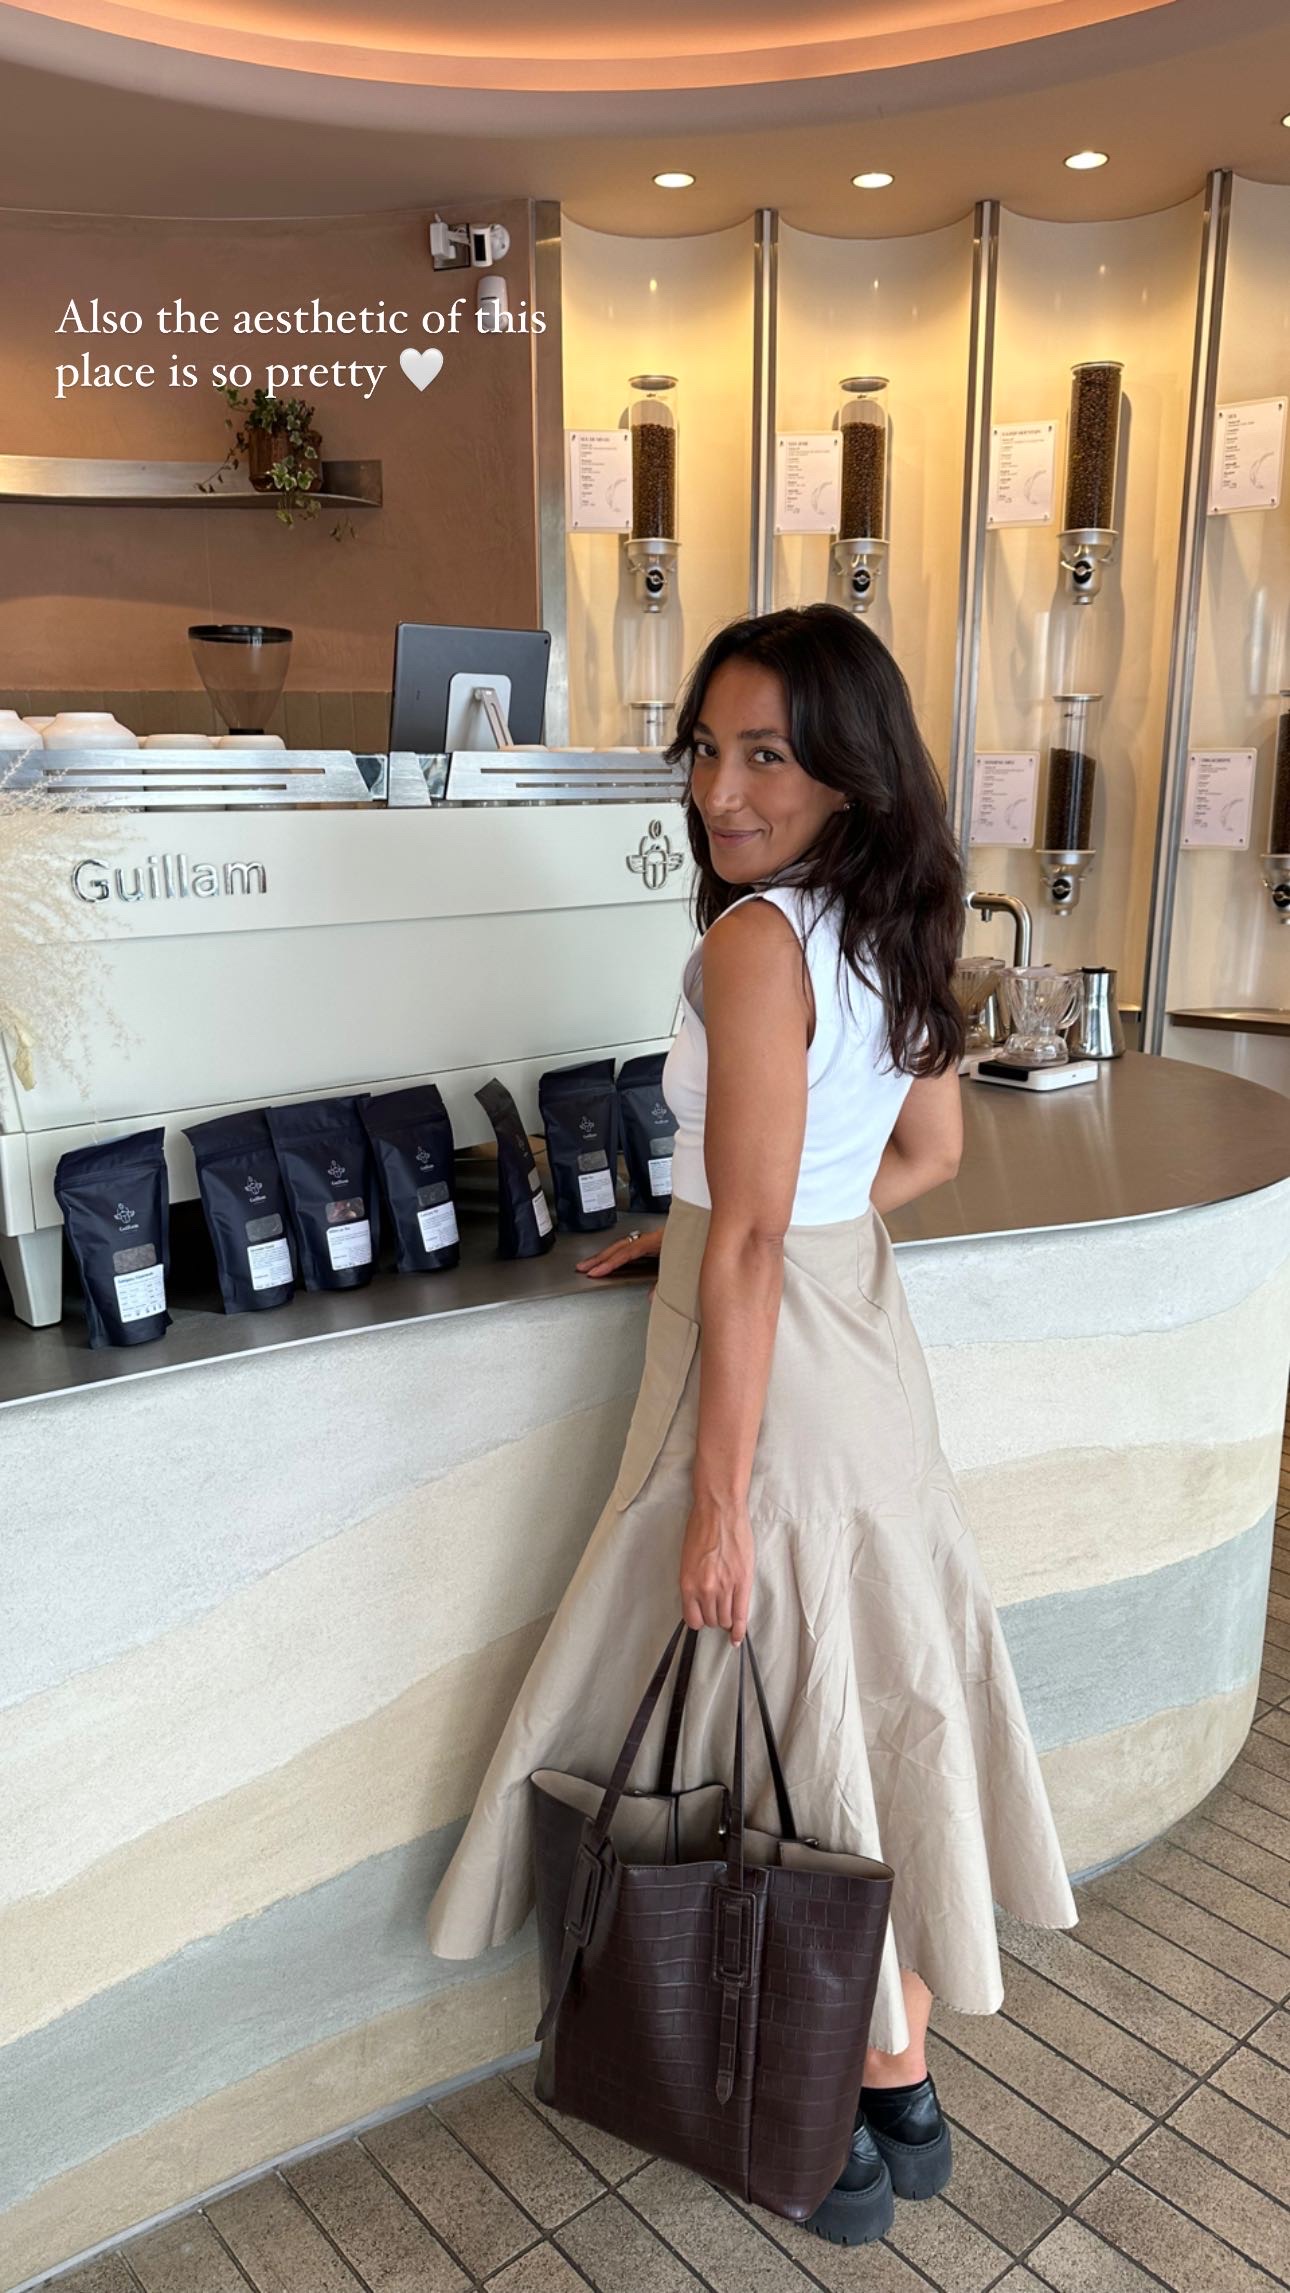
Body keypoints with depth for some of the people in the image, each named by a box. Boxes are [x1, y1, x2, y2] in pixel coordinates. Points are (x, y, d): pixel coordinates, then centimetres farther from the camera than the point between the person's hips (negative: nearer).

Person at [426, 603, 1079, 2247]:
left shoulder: (756, 940, -21)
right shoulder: (894, 925, 4)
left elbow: (750, 1249, -24)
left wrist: (716, 1499, -18)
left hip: (768, 1370, -9)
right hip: (864, 1330, 9)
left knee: (793, 1724, 9)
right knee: (877, 1699, 19)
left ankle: (869, 2118, 32)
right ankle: (900, 2092, 39)